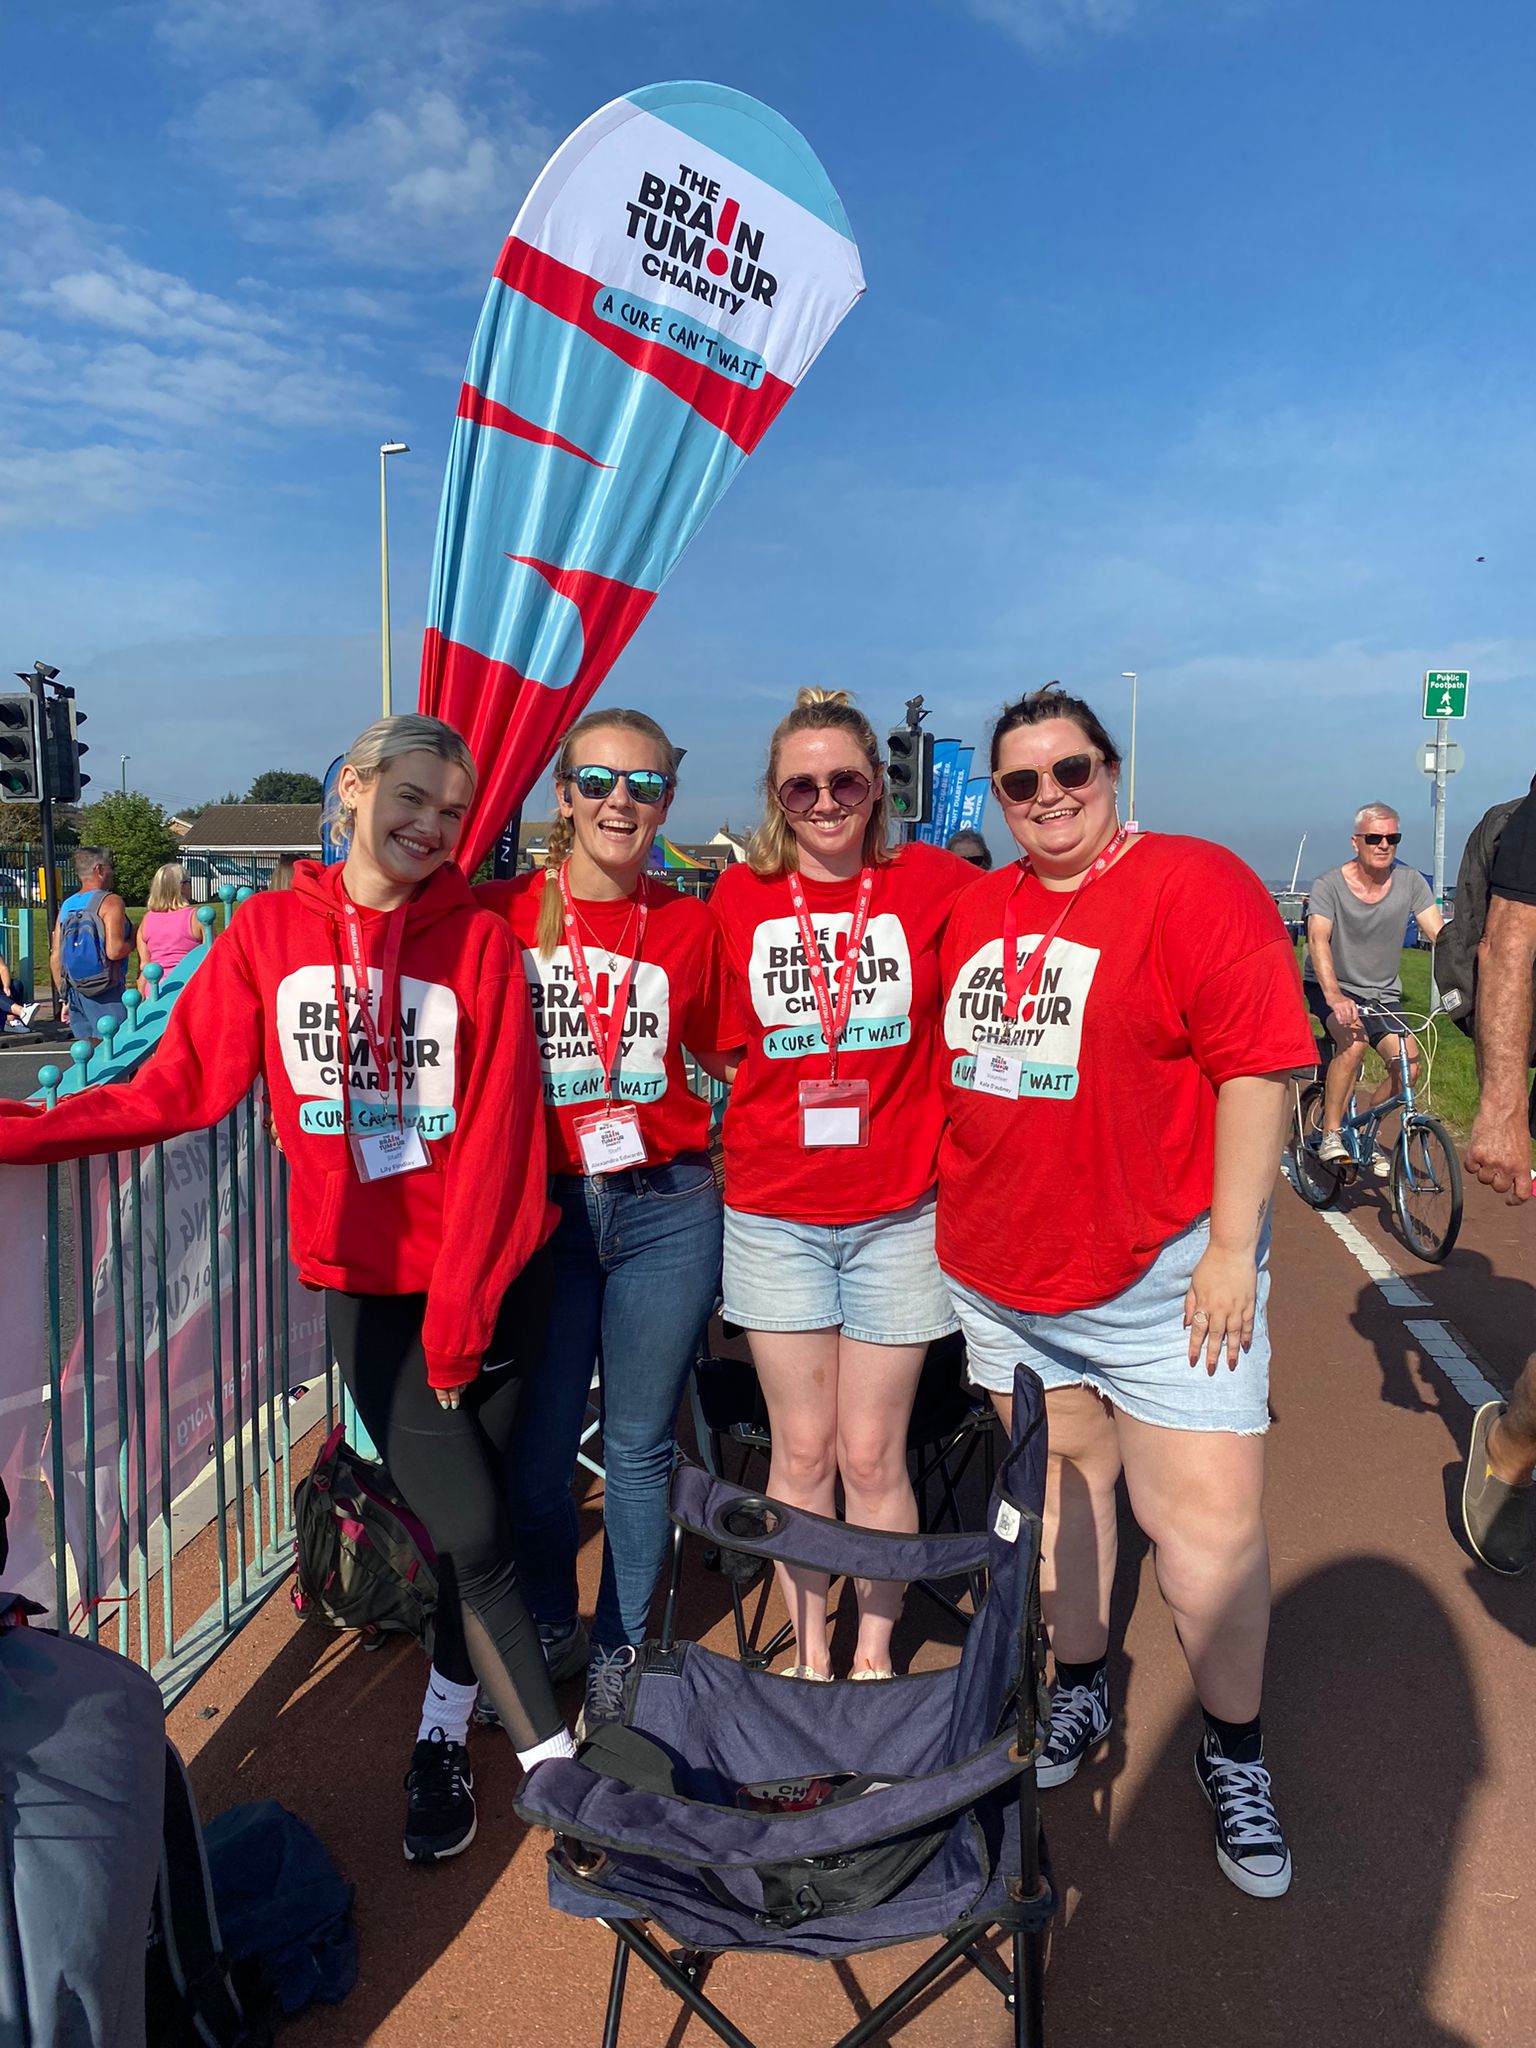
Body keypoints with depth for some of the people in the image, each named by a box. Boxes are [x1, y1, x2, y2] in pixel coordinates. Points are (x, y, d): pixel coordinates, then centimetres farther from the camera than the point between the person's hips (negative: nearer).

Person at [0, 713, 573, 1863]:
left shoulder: (479, 940, -7)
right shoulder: (270, 930, -2)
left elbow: (496, 1133, -10)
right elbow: (180, 1087, -2)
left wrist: (458, 1312, -12)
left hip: (492, 1275, 0)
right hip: (368, 1285, 0)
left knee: (476, 1516, 10)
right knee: (473, 1531, -3)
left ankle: (447, 1732, 35)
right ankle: (553, 1755, 18)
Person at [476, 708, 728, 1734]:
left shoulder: (692, 926, 1)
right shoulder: (500, 914, -2)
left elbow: (729, 1054, 15)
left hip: (667, 1209, 0)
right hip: (540, 1210, 0)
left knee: (639, 1447, 11)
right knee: (534, 1452, 8)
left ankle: (621, 1652, 33)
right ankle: (552, 1629, 36)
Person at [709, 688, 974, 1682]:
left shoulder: (931, 882, -4)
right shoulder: (738, 896, 1)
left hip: (898, 1214, -1)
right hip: (774, 1214, 1)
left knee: (873, 1455, 7)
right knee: (801, 1450, 11)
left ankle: (875, 1652, 30)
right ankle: (808, 1651, 31)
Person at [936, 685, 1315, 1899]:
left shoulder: (1195, 886, -9)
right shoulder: (976, 910, 8)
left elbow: (1258, 1067, -13)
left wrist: (1233, 1248, -16)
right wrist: (963, 1225, 15)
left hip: (1165, 1274, -5)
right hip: (1003, 1274, 5)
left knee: (1210, 1523, -1)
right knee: (1060, 1478, 18)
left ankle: (1235, 1752, 24)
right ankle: (1082, 1691, 39)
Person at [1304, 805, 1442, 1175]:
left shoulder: (1410, 882, -5)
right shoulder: (1329, 885, -16)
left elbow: (1441, 936, -10)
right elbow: (1318, 940, -29)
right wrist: (1334, 996, -45)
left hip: (1383, 993, 4)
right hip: (1330, 989, -4)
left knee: (1407, 1065, -14)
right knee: (1354, 1040, -32)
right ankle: (1330, 1135, -18)